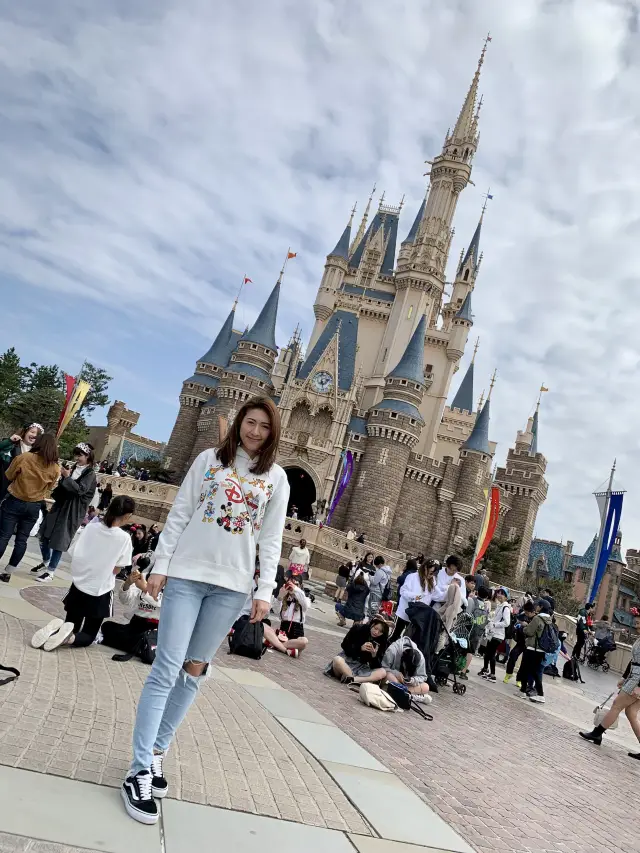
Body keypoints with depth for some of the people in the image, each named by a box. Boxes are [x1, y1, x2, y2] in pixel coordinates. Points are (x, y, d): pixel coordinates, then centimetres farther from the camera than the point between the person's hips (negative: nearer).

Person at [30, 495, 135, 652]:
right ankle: (70, 637, -17)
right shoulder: (124, 538, -15)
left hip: (78, 587, 3)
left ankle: (56, 629, -9)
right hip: (100, 593, -3)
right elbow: (115, 570, -8)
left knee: (71, 627, 24)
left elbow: (74, 556, -1)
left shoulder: (90, 527, -6)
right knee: (89, 636, 15)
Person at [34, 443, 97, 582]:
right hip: (60, 506, 7)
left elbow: (80, 490, -20)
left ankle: (50, 572, 7)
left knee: (59, 541, -3)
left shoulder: (90, 474, -9)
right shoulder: (73, 468, 9)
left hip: (72, 512, -7)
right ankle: (46, 561, 33)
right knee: (44, 535, 11)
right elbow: (62, 487, 18)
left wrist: (67, 477, -22)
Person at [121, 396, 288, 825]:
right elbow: (179, 515, 3)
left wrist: (265, 590, -2)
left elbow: (272, 539, 4)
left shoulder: (276, 477, 5)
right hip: (187, 574, -1)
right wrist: (161, 564, -2)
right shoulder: (210, 459, 3)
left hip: (232, 585, 2)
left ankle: (157, 752, 23)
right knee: (167, 668, -4)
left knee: (194, 669, 9)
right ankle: (140, 770, 2)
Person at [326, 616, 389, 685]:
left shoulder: (381, 642, -3)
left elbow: (375, 667, -4)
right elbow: (345, 646, -4)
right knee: (337, 660, -35)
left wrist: (374, 655, -25)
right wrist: (360, 648, -19)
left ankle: (351, 679, -37)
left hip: (362, 668, 2)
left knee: (382, 672, -25)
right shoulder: (358, 629, -6)